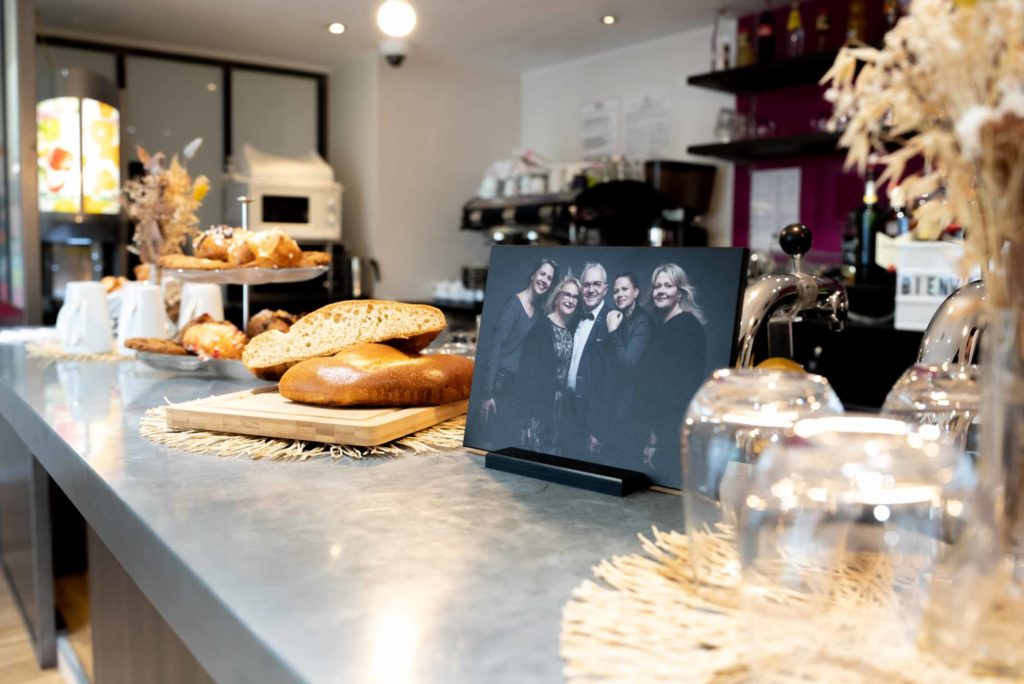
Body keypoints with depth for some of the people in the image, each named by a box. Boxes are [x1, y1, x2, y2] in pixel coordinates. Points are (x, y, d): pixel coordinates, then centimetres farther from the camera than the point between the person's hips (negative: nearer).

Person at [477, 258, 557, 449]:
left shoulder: (537, 308, 8)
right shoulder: (513, 304, -14)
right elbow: (496, 345, -18)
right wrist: (488, 392, -21)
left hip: (516, 381, 8)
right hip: (499, 378, -8)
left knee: (512, 439, 11)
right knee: (500, 441, -5)